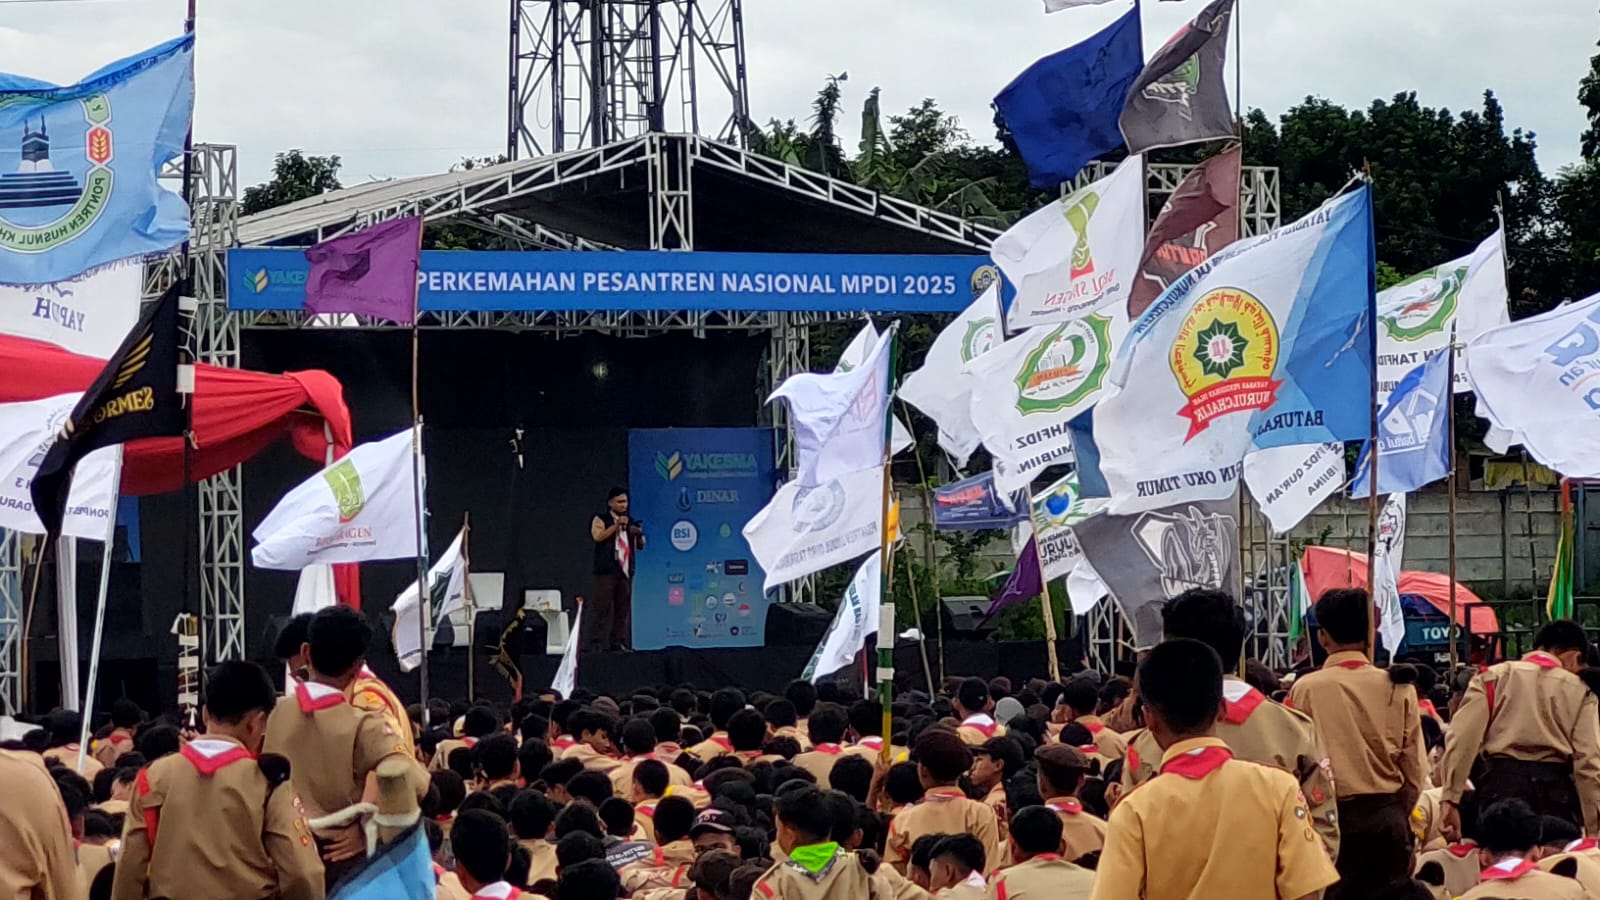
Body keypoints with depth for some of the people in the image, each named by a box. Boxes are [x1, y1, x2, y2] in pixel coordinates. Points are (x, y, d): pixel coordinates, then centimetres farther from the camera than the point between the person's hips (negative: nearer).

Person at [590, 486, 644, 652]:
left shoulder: (630, 522, 18)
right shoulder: (601, 520, 3)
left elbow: (640, 546, 18)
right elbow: (597, 536, -14)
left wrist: (639, 535, -4)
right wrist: (616, 525, -18)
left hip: (625, 570, 5)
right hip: (607, 570, -5)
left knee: (623, 608, 3)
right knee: (601, 606, -9)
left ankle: (618, 642, 7)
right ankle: (595, 643, -11)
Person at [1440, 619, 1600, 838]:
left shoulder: (1492, 677, 11)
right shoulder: (1578, 691, 10)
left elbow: (1461, 740, -1)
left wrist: (1450, 800, -5)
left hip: (1501, 782, 0)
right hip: (1556, 787, 0)